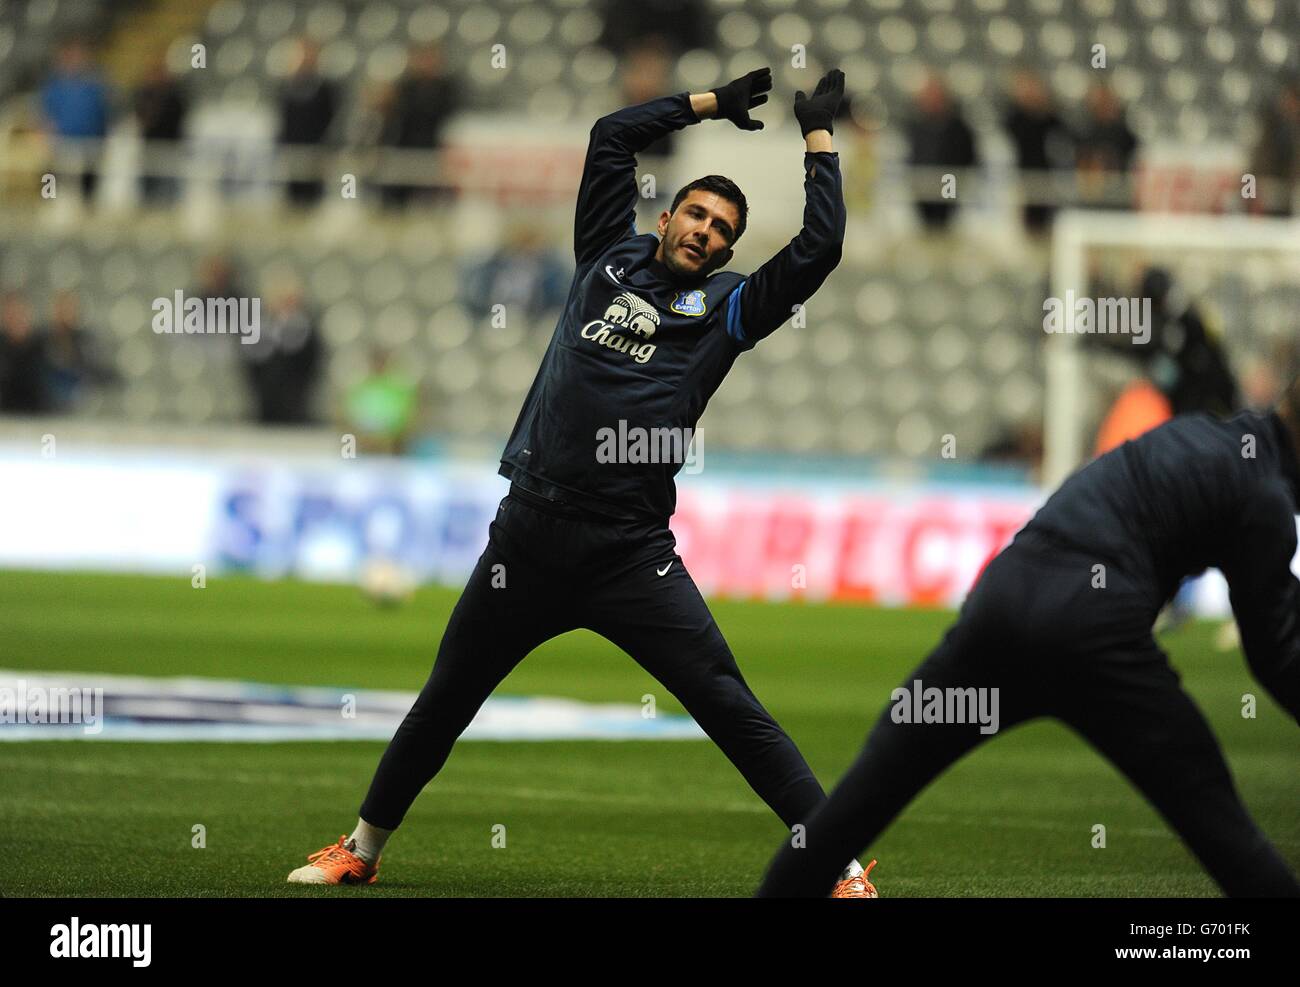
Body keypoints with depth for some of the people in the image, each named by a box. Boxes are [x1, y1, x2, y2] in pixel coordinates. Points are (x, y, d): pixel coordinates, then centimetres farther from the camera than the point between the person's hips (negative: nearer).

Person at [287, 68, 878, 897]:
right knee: (446, 701, 14)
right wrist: (709, 104, 22)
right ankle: (362, 851, 31)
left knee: (732, 710, -11)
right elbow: (613, 135, 18)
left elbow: (819, 249, -2)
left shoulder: (726, 308, 8)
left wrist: (819, 137, 5)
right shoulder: (610, 260, 14)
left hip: (633, 555, -3)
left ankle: (841, 863, -9)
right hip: (531, 538, 3)